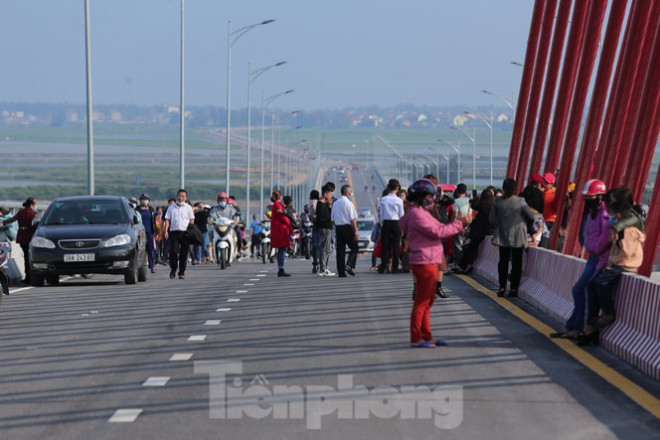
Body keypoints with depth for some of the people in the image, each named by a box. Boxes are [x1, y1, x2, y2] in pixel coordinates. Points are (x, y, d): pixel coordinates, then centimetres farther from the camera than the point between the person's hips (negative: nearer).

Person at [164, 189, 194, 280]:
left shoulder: (188, 208, 11)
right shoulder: (171, 207, 12)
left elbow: (191, 220, 8)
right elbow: (167, 219, 9)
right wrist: (166, 231, -3)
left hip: (185, 232, 0)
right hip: (174, 232, 0)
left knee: (184, 253, 0)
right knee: (173, 251, -8)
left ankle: (182, 272, 7)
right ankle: (173, 269, 12)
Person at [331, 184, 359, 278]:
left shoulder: (335, 203, 12)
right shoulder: (348, 203, -8)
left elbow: (333, 219, 14)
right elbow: (353, 218, -12)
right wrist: (356, 230, -11)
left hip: (338, 228, 6)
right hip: (348, 227, -6)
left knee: (340, 249, 5)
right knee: (354, 248, 5)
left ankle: (341, 272, 3)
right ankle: (349, 266, -12)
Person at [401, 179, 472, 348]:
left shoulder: (421, 213, 19)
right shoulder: (417, 214, -15)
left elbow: (438, 228, 16)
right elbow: (437, 232, -20)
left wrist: (460, 223, 6)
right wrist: (460, 224, -14)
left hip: (429, 263, 11)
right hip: (424, 264, -11)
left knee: (427, 301, 15)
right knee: (422, 301, -5)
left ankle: (426, 337, 22)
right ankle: (416, 339, 1)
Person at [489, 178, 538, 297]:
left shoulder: (497, 202, -6)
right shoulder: (520, 201, -14)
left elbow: (491, 220, 0)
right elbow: (532, 216, -8)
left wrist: (496, 228, 19)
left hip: (503, 237, 2)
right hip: (518, 238, -2)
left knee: (503, 262, 11)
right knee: (516, 263, 7)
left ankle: (502, 287, 9)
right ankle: (514, 288, 7)